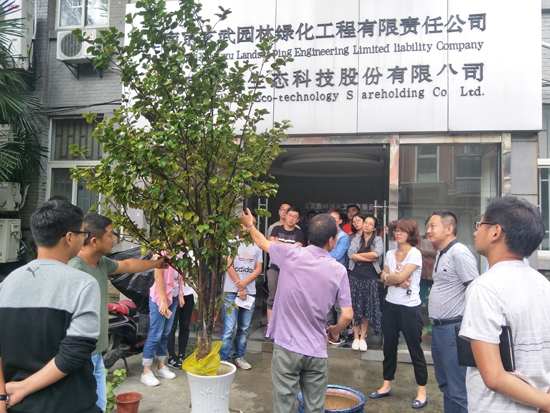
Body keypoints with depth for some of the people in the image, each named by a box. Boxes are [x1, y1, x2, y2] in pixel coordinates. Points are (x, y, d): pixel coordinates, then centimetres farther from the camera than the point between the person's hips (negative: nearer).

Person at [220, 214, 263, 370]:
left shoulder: (257, 246, 10)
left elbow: (258, 269, 6)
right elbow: (229, 266, -4)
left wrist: (244, 283, -10)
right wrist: (240, 288, -7)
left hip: (250, 292, 3)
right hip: (232, 291, -3)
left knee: (244, 328, 9)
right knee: (229, 329, -5)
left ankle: (239, 356, 22)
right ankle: (223, 360, 3)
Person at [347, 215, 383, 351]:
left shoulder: (378, 240, 6)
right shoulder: (356, 240, 9)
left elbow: (376, 254, -14)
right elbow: (351, 255, -9)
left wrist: (359, 255, -6)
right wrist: (370, 258, -10)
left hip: (370, 278, -1)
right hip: (355, 277, 1)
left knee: (368, 308, 4)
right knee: (355, 307, 4)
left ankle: (363, 337, 16)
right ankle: (356, 337, 14)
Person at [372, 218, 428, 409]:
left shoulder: (415, 254, -11)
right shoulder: (390, 253, 8)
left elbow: (401, 276, -20)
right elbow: (383, 277, 4)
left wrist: (388, 276, -2)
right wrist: (397, 281, -12)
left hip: (410, 308, -6)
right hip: (390, 305, 6)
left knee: (415, 349, 3)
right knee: (389, 347, 14)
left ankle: (422, 391, 18)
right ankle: (386, 385, 29)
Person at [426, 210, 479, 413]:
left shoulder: (459, 253, -15)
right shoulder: (441, 254, 14)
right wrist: (435, 323, 16)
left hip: (454, 329, -9)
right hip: (438, 328, 9)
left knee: (458, 391, -1)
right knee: (445, 385, 19)